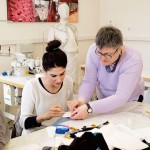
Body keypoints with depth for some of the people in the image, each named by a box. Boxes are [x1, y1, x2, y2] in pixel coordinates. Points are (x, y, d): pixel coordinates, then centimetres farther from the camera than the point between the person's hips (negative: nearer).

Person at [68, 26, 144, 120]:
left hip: (130, 102, -1)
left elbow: (121, 98, -34)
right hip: (103, 99, 1)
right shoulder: (94, 50, -20)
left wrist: (89, 108, -45)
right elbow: (89, 82, -14)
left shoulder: (133, 60, -28)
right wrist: (82, 100, -35)